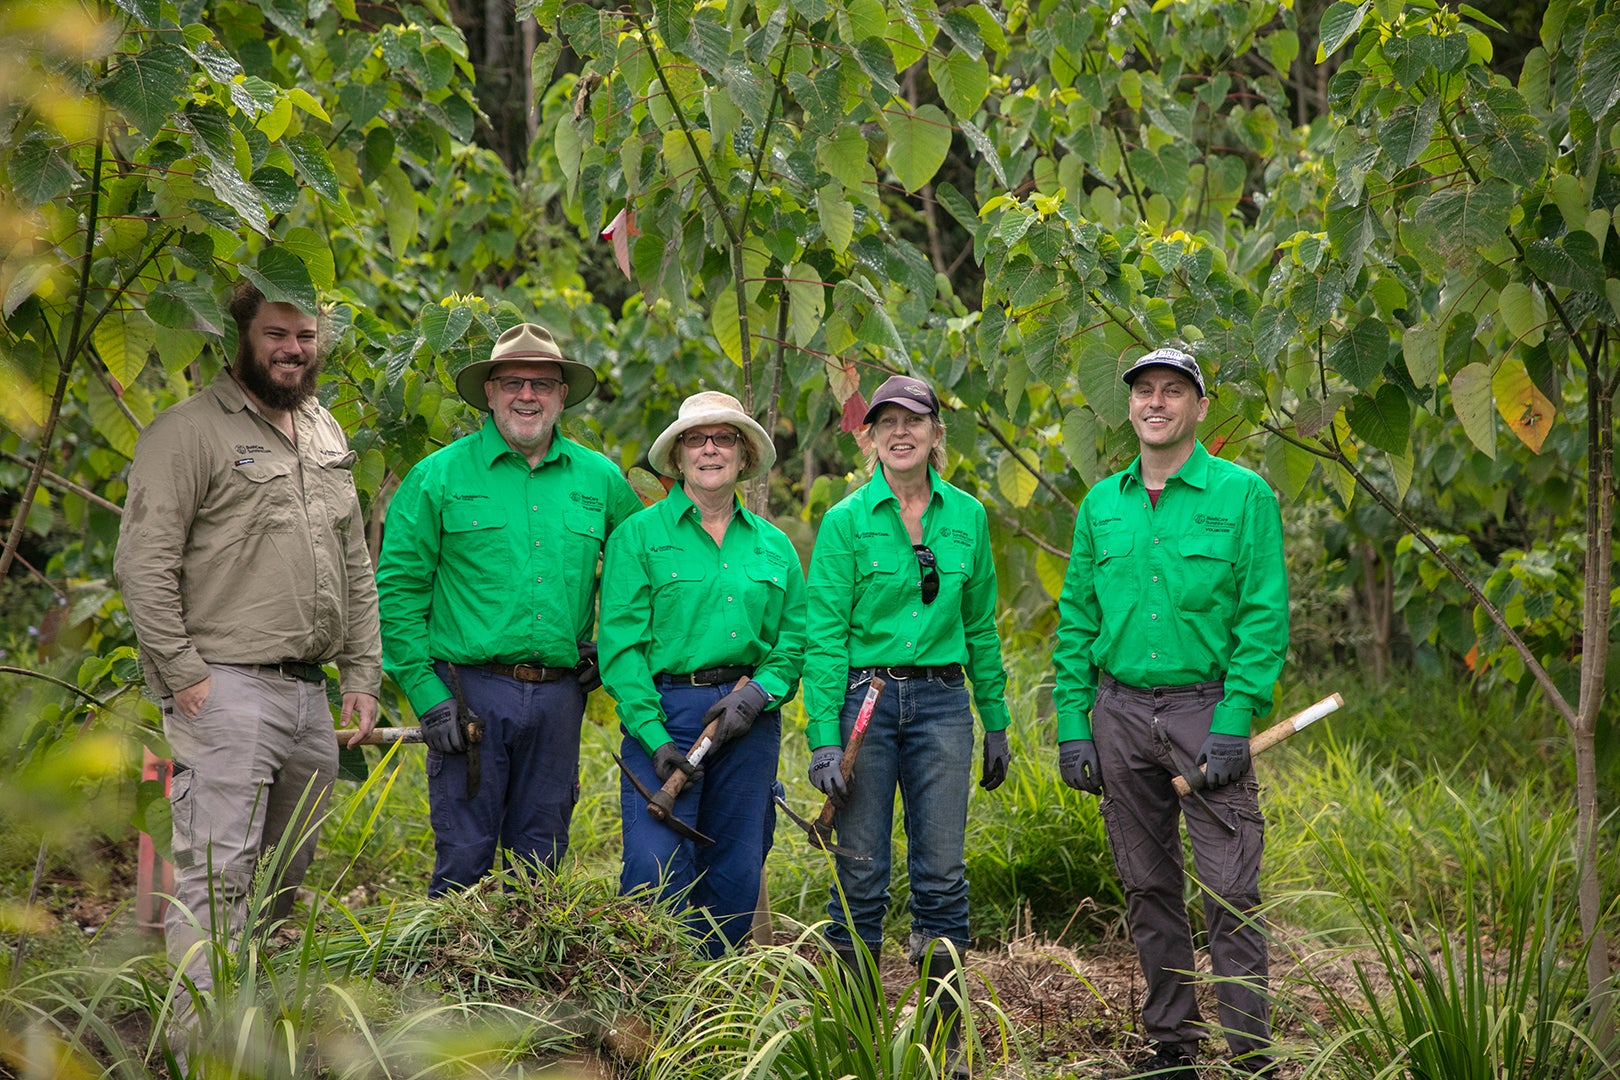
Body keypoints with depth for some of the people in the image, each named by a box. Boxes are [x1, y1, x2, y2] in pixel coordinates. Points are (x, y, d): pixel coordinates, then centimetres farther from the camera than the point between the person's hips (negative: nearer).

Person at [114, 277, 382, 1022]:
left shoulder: (328, 437, 19)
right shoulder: (190, 430, -5)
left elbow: (356, 567, 24)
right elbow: (143, 562, -11)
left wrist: (362, 675, 16)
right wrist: (183, 675, -15)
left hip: (310, 693, 7)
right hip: (227, 689, -7)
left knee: (286, 876, 11)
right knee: (216, 875, -12)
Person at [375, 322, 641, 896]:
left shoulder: (599, 479, 10)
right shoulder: (440, 476, 0)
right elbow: (398, 592, -2)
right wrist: (426, 693, -9)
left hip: (559, 694, 3)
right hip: (471, 692, -3)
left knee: (541, 860, 9)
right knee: (463, 859, -4)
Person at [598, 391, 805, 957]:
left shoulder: (773, 545, 14)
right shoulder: (639, 535, 1)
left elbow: (796, 640, 13)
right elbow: (621, 645, -5)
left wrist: (757, 693, -7)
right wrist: (655, 736, -15)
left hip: (749, 718, 4)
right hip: (663, 711, -4)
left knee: (736, 873, 6)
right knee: (657, 871, -12)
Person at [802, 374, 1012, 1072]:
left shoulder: (967, 517, 8)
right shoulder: (846, 521, -2)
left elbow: (980, 626, 14)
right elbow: (823, 635, -5)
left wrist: (996, 723, 12)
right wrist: (824, 739, -12)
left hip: (941, 705, 2)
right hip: (863, 698, -2)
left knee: (942, 874, 0)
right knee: (861, 876, 0)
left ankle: (944, 1041, 8)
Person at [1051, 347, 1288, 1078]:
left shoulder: (1242, 496, -1)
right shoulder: (1101, 504, 11)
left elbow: (1264, 616, -6)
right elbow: (1076, 622, 13)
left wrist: (1235, 722, -14)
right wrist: (1072, 725, 4)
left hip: (1206, 708, -4)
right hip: (1121, 711, 4)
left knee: (1230, 892, -7)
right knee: (1147, 887, 9)